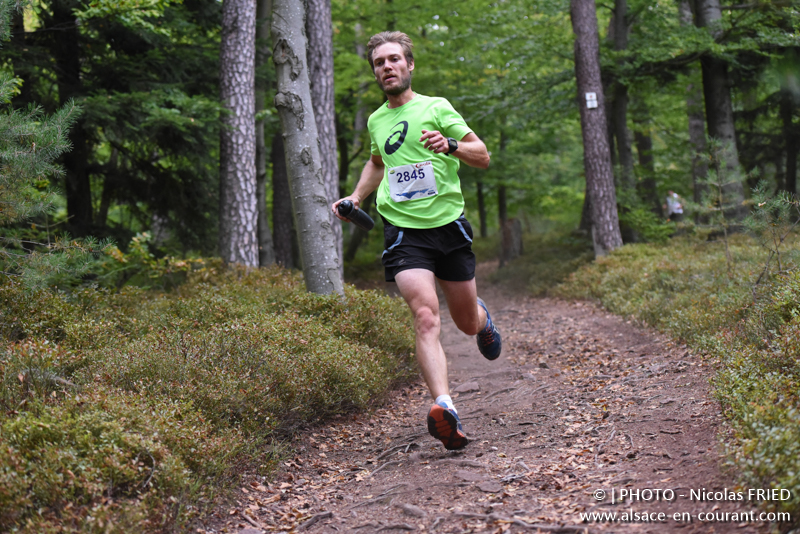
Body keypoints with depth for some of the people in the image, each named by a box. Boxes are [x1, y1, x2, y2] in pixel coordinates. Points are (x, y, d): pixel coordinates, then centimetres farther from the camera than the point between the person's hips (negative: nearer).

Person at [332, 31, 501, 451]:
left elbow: (483, 157, -1)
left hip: (448, 225, -1)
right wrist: (356, 197, 18)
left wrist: (451, 145, -21)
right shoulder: (376, 121, 13)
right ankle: (444, 407, -34)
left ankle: (482, 317, 51)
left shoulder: (436, 108, 1)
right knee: (425, 316, -22)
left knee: (467, 323, 12)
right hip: (402, 231, 1)